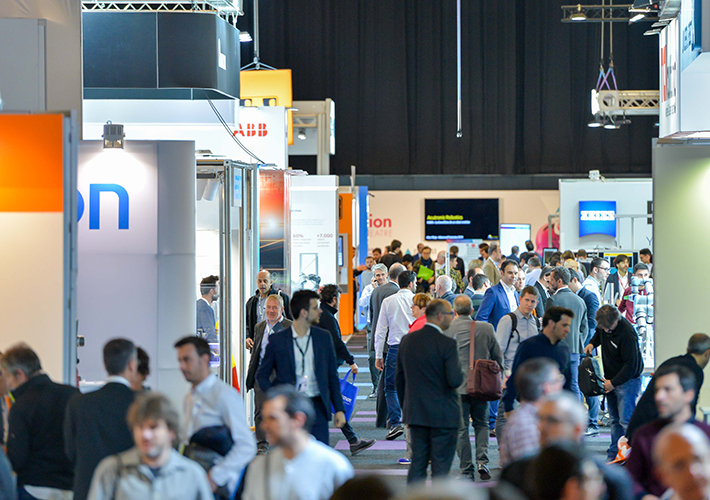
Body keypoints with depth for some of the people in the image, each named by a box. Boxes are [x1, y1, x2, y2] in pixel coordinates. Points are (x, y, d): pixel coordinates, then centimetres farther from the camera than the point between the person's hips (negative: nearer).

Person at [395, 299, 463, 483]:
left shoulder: (407, 340, 6)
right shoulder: (447, 344, -15)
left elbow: (399, 379, 11)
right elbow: (454, 380, -21)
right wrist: (461, 372, 1)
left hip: (415, 413, 6)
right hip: (442, 416, -6)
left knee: (417, 464, 11)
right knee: (440, 468, 1)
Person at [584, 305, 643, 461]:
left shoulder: (626, 334, -27)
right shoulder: (603, 325, -2)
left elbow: (631, 364, -24)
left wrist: (613, 382, -20)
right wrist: (592, 343, 3)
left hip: (627, 380, -8)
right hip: (611, 379, 8)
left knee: (625, 420, -12)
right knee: (615, 419, 12)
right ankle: (614, 454, 17)